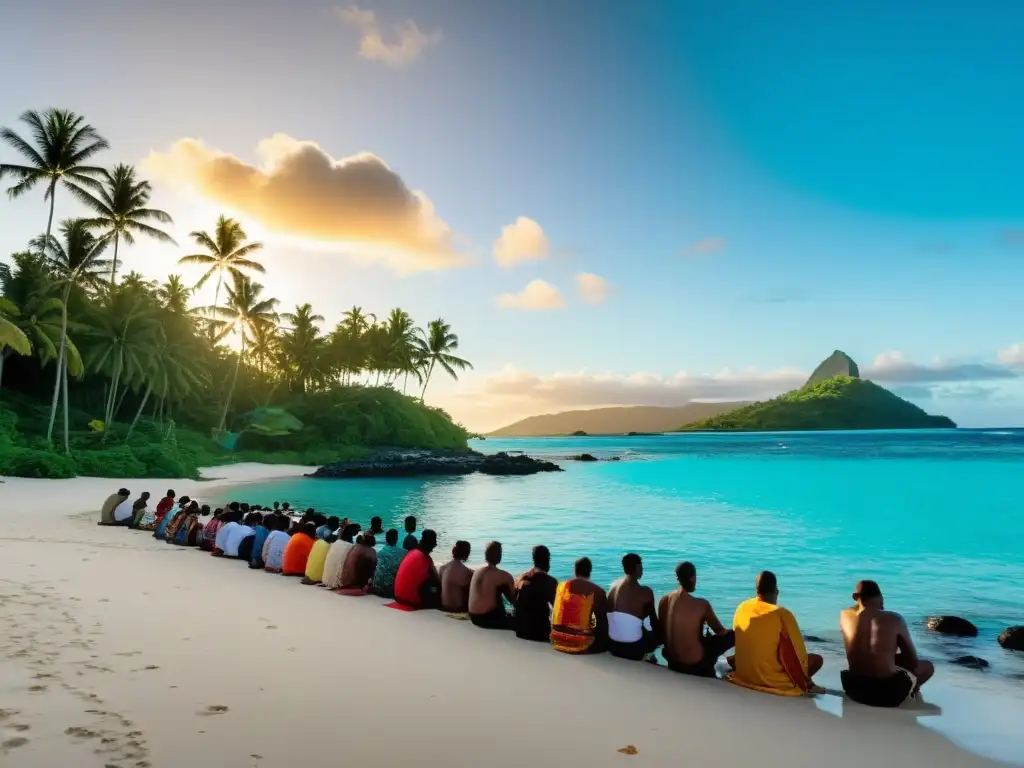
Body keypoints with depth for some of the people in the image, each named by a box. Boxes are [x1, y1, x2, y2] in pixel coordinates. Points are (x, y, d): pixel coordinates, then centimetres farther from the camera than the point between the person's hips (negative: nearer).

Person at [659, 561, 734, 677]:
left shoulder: (664, 600, -5)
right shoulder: (701, 604, -19)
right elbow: (720, 631, -4)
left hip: (672, 662, 6)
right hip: (696, 664, -6)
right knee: (733, 635, 7)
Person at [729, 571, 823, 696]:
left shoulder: (741, 608, -3)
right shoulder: (782, 615, -20)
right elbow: (797, 654, -12)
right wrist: (804, 683, 4)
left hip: (744, 675, 3)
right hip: (774, 681, -3)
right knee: (817, 659, 16)